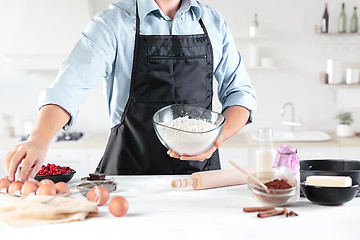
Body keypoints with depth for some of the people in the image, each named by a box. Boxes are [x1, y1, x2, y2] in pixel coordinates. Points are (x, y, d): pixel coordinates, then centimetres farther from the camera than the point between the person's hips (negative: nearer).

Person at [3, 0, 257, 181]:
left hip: (201, 169, 3)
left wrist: (217, 137, -9)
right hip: (130, 168, -3)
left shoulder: (213, 22, 9)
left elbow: (241, 92, 11)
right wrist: (39, 140, -35)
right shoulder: (114, 22, -3)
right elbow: (71, 85, -16)